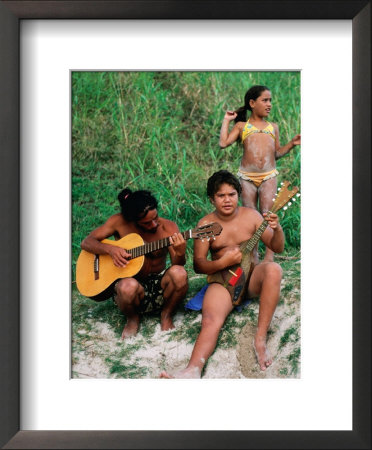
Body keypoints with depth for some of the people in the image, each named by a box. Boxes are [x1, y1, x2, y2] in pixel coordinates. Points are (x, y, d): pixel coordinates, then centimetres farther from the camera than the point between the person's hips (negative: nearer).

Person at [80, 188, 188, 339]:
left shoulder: (168, 228, -7)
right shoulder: (119, 222, -7)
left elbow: (177, 264, -11)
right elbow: (86, 242, -2)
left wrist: (180, 254, -35)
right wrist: (110, 249, -22)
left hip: (158, 284, 1)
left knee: (179, 273, -33)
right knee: (128, 286, -38)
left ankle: (166, 314, -2)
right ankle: (132, 318, -2)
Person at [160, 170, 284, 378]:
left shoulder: (251, 215, 1)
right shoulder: (206, 224, 1)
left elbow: (277, 248, 0)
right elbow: (198, 265, -1)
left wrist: (277, 230, -22)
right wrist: (223, 262, -20)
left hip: (252, 276, 1)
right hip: (222, 280, 0)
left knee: (274, 269, -34)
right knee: (211, 321, -29)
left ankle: (261, 338, -30)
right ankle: (193, 370, -52)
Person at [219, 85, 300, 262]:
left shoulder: (273, 127, 19)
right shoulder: (242, 126, 12)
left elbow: (277, 153, 20)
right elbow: (223, 143, -2)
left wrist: (291, 144, 5)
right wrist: (226, 120, 6)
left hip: (268, 176, 1)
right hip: (247, 176, -1)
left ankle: (269, 255, -8)